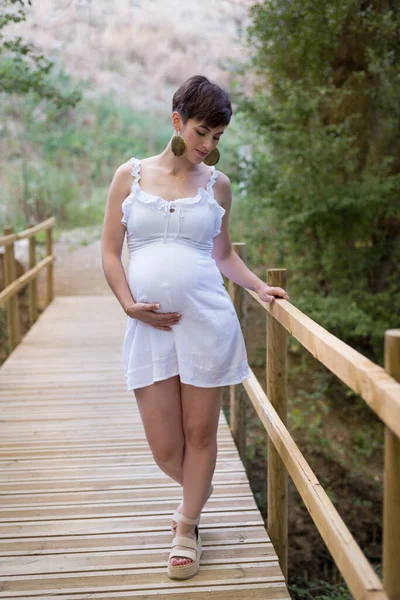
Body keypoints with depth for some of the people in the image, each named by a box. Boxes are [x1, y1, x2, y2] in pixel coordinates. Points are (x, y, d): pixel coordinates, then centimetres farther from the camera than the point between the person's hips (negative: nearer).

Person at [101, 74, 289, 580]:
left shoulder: (216, 184, 9)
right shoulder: (130, 175, 6)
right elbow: (110, 253, 6)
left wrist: (259, 287, 6)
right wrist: (130, 305, -7)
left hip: (207, 320, 0)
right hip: (149, 326, 0)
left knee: (200, 434, 7)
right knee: (165, 451, 3)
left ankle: (187, 528, 30)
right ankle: (198, 488, 39)